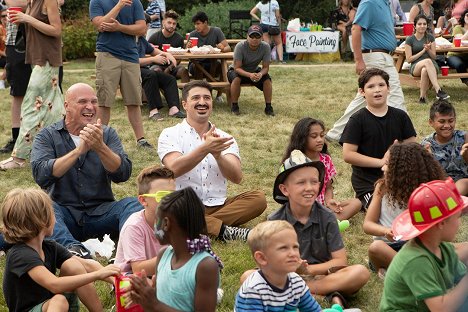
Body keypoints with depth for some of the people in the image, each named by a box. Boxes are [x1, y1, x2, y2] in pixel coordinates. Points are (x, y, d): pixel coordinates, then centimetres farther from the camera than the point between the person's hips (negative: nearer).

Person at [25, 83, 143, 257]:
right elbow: (40, 174, -13)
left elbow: (123, 174, -5)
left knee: (132, 204, -23)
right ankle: (73, 248, -51)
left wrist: (100, 147, -23)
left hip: (101, 212, 2)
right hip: (63, 213, -1)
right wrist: (79, 150, -22)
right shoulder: (48, 136, 6)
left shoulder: (107, 134, 11)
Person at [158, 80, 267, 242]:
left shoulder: (224, 139, 10)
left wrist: (217, 155, -25)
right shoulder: (170, 135, 3)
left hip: (217, 206, 3)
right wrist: (204, 149, -30)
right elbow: (174, 169, -17)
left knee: (259, 198, -18)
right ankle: (224, 230, -26)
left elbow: (237, 177, -6)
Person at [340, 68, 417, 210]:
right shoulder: (357, 120, -6)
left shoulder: (400, 116, 5)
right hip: (367, 182, -5)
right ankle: (363, 201, 7)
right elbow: (348, 155, -13)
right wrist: (381, 162, -15)